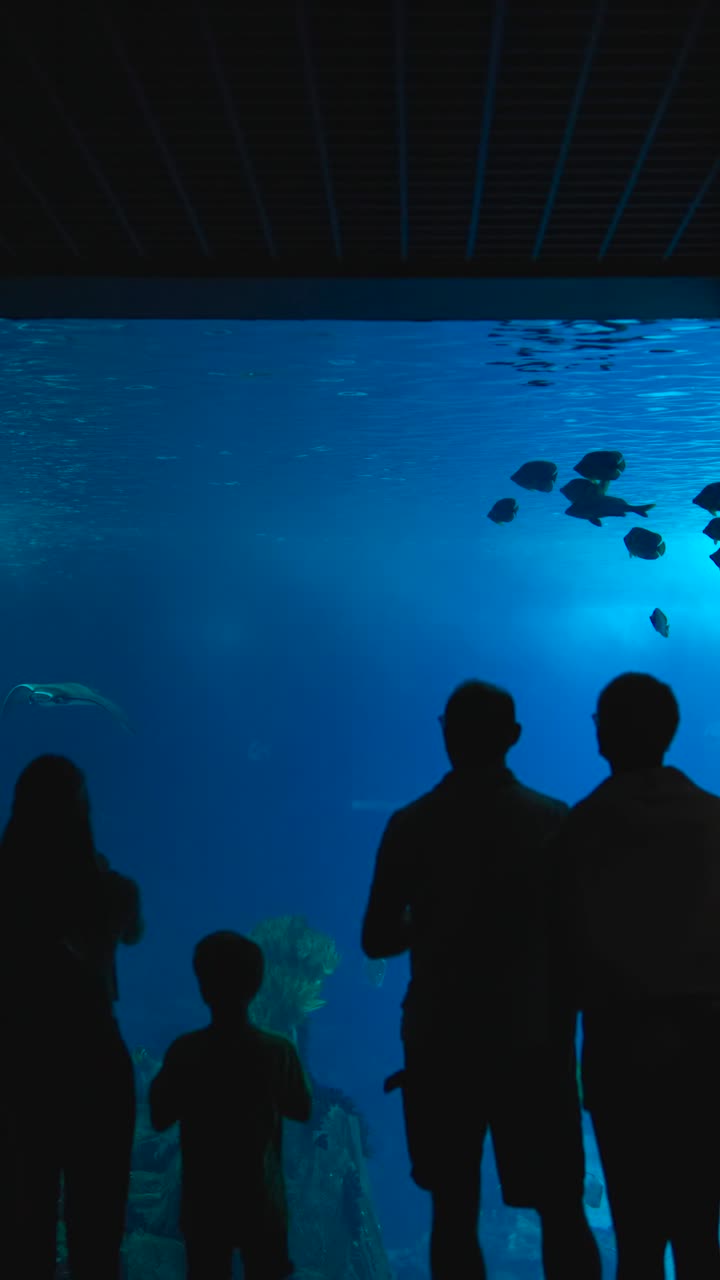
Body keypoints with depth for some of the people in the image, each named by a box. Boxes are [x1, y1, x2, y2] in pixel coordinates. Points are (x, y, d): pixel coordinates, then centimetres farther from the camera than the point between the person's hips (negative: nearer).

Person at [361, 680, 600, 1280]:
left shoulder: (411, 825, -4)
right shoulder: (555, 821, -3)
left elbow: (378, 939, 0)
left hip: (442, 1043, 0)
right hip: (534, 1040, 0)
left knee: (454, 1212, 10)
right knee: (562, 1210, 10)